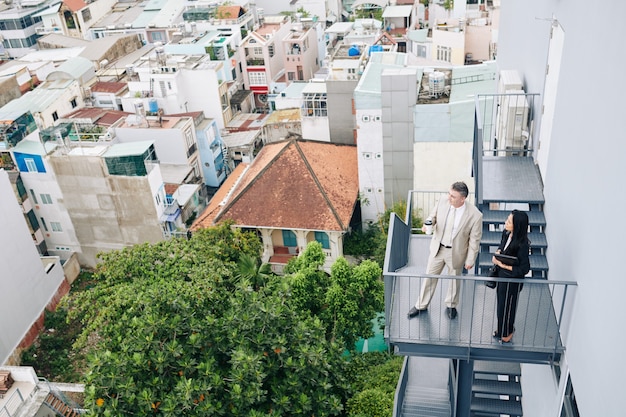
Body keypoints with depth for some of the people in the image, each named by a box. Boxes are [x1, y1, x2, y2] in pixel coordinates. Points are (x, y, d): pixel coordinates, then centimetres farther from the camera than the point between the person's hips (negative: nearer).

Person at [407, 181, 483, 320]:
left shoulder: (475, 215, -25)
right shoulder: (442, 202, -16)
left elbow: (474, 240, -14)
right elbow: (433, 216, 3)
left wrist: (470, 260, -7)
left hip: (456, 253, -3)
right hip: (438, 248, 3)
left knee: (454, 280, 20)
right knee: (429, 277, 16)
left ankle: (451, 305, 46)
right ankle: (421, 305, 36)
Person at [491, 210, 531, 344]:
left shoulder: (522, 245, -30)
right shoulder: (506, 233, -8)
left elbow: (524, 269, -24)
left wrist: (504, 265, -25)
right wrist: (497, 253, -8)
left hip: (512, 279, -7)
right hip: (501, 275, 7)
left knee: (507, 305, 13)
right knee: (501, 302, 25)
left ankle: (507, 333, 39)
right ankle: (502, 328, 48)